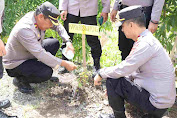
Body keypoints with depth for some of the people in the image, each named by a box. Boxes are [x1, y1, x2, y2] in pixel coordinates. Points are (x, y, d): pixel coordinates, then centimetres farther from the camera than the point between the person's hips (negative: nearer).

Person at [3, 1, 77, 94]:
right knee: (47, 73, -27)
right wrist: (64, 64, -32)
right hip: (15, 63, -9)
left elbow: (58, 26, 6)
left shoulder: (38, 17, -11)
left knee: (54, 43, 2)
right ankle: (19, 79, -1)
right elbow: (40, 54, -36)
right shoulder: (25, 29, -35)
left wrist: (68, 42, -9)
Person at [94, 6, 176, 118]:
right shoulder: (146, 40, 9)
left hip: (156, 103, -9)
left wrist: (101, 74, -5)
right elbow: (134, 70, 17)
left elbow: (123, 70, -22)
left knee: (112, 81, -10)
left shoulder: (146, 44, -22)